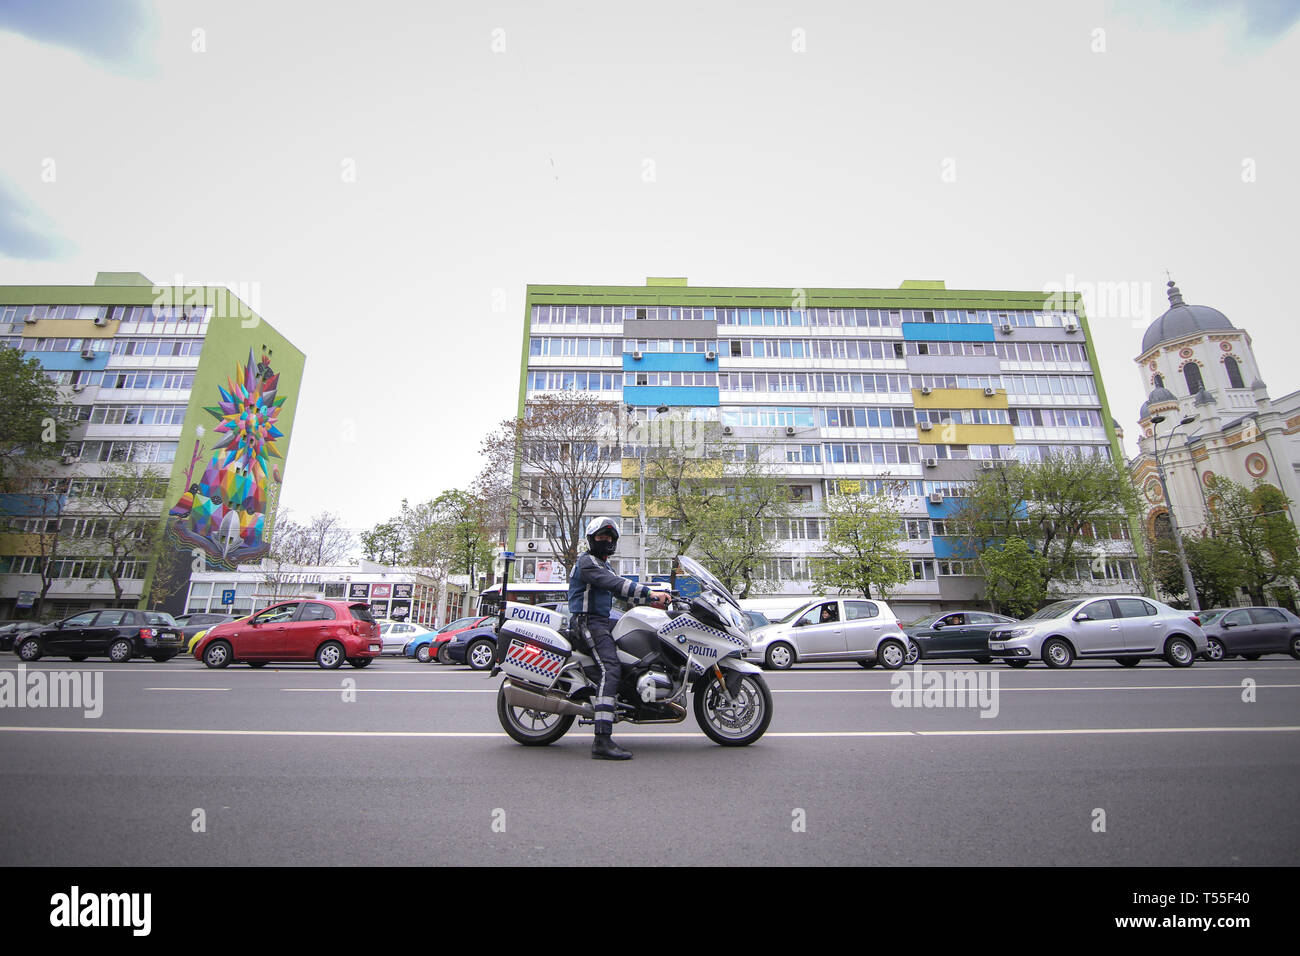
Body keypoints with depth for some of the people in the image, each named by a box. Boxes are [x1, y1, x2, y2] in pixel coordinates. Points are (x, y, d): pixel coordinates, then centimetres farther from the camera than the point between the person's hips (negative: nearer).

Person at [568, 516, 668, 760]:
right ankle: (602, 741, -31)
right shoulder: (586, 561, -10)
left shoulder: (605, 565, 23)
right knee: (610, 669, -25)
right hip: (589, 621, -10)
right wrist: (649, 593, -26)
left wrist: (650, 601, 10)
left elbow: (621, 590, 21)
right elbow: (615, 583, -23)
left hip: (603, 621, 10)